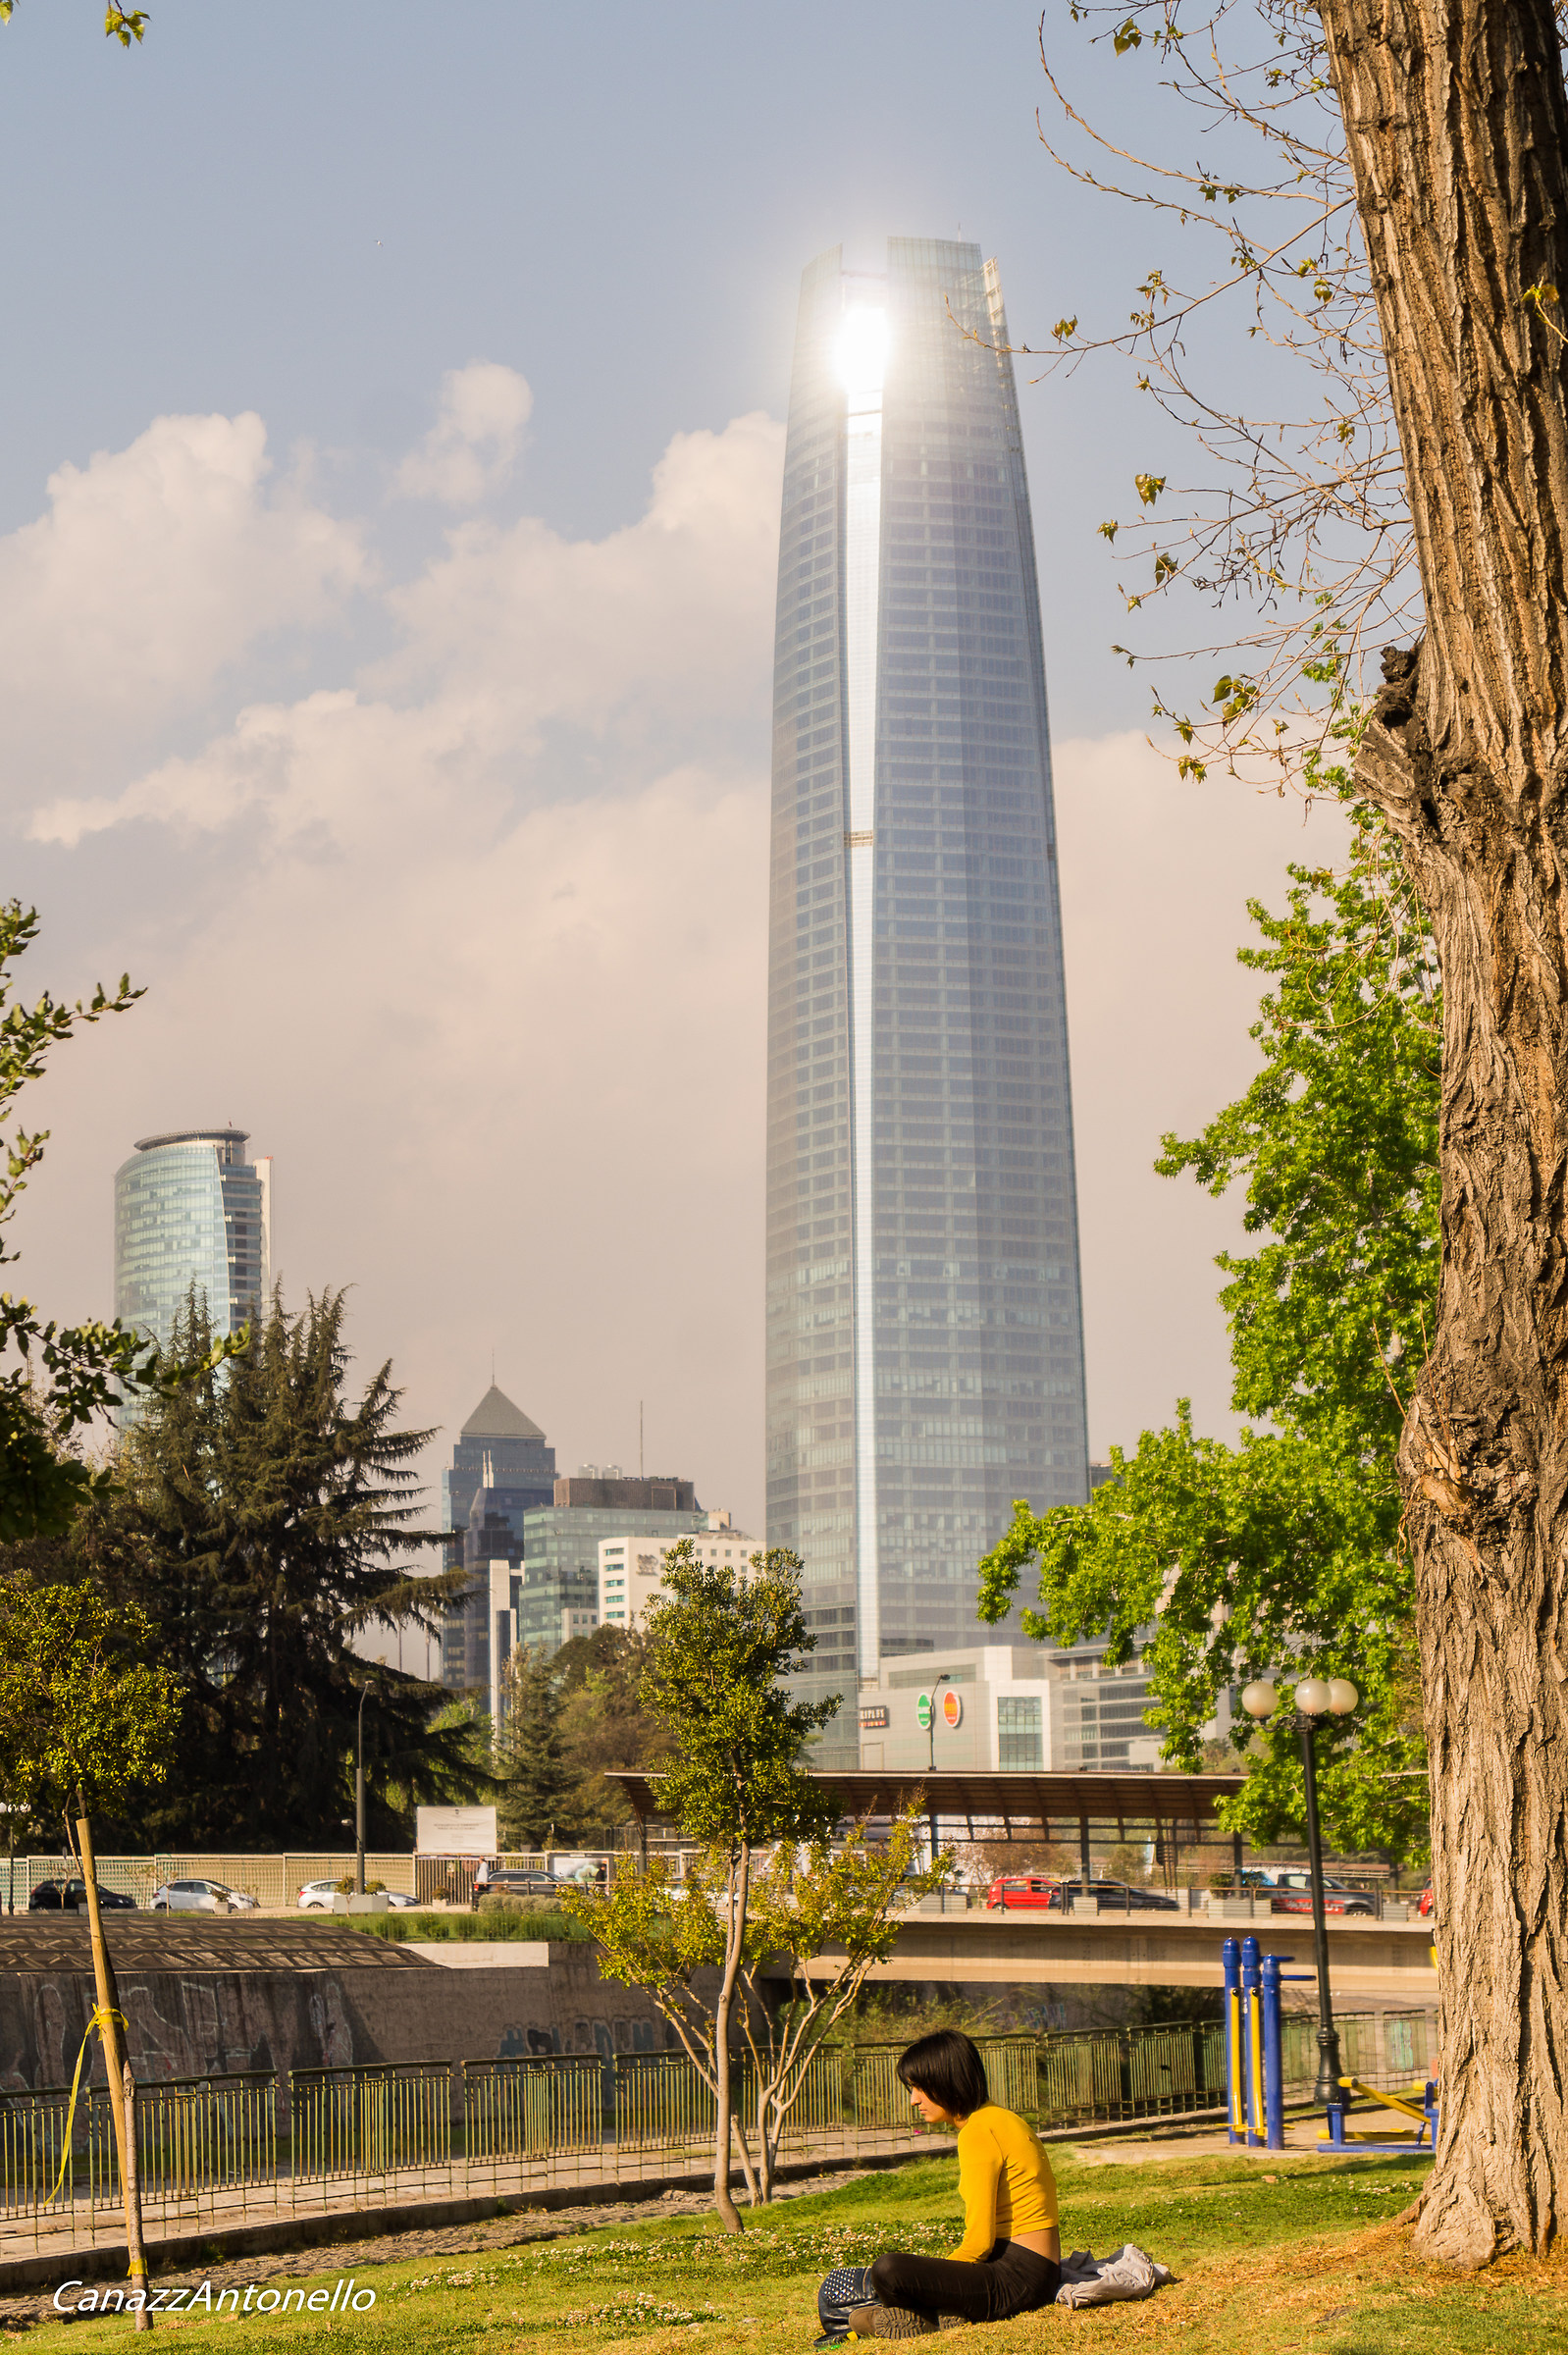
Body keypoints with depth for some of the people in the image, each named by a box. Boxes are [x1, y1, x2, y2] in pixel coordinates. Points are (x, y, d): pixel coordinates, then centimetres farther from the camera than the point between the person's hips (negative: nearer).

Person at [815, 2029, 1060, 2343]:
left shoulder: (978, 2132, -16)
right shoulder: (1003, 2120, 15)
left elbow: (979, 2242, -18)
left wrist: (929, 2279, -5)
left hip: (1016, 2279, -10)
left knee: (888, 2270, -27)